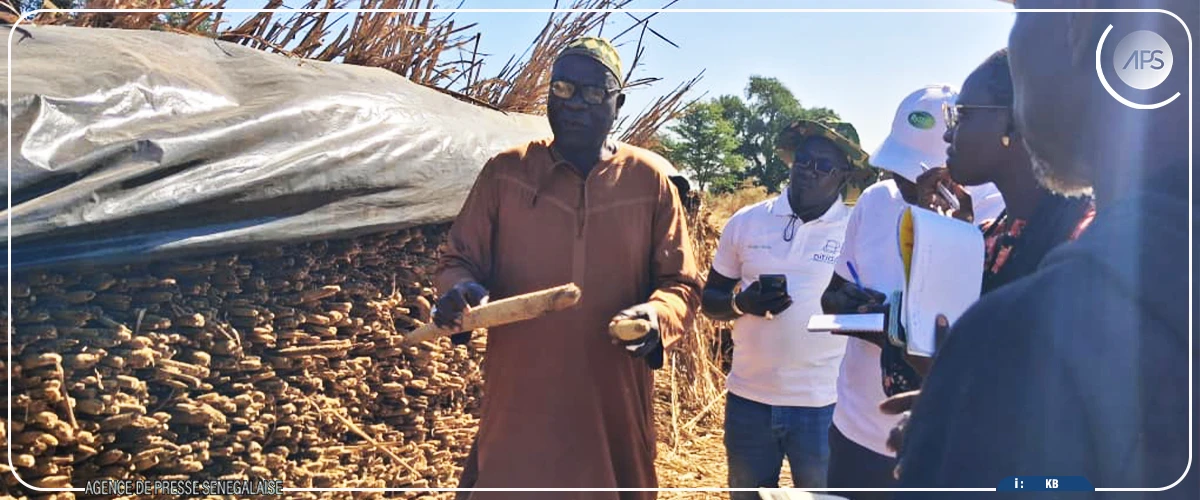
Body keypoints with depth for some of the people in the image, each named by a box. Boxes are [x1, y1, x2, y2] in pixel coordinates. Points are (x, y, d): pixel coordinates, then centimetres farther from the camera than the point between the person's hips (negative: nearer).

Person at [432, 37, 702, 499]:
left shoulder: (649, 179, 1)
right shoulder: (505, 171, 2)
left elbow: (681, 285, 4)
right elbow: (458, 261, 8)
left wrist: (657, 317, -18)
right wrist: (461, 292, -15)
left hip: (614, 405, 1)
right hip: (517, 402, 0)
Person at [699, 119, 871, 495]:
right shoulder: (746, 221, 1)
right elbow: (709, 300, 6)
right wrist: (740, 303, -14)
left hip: (823, 403, -2)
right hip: (748, 399, 3)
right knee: (745, 493, 18)